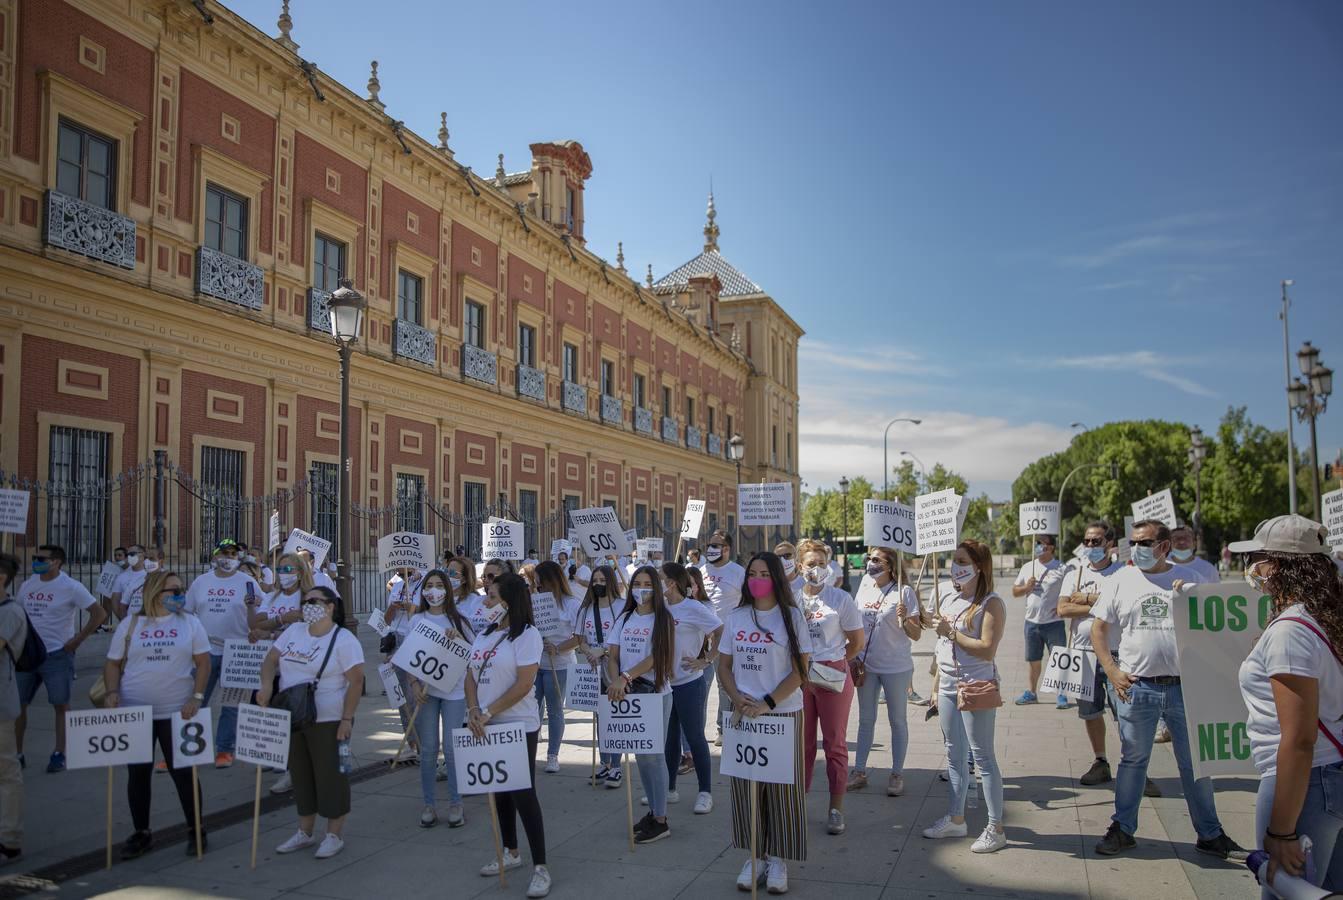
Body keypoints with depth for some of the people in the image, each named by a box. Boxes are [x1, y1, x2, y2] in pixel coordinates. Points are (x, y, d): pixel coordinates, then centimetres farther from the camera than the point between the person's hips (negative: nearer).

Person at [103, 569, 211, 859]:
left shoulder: (190, 623, 2)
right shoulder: (130, 624, 4)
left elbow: (203, 662, 0)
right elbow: (113, 663, 8)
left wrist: (196, 697, -10)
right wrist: (112, 692, -8)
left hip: (177, 712, -1)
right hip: (134, 712, 2)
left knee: (182, 771, 2)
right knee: (138, 773, 9)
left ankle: (195, 829, 16)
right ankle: (141, 832, 23)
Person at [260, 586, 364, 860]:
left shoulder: (343, 639, -12)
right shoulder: (294, 631, 7)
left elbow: (356, 681, -15)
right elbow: (271, 660, 8)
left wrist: (347, 719, -20)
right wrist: (266, 685, -12)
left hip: (328, 722, -6)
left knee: (330, 776, 1)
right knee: (301, 776, 15)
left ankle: (334, 836, 14)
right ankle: (304, 833, 29)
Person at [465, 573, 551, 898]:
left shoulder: (527, 635, -12)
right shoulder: (484, 635, 11)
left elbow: (524, 684, -19)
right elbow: (471, 676, 10)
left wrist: (488, 713, -20)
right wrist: (473, 711, -7)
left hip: (519, 727, -8)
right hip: (487, 728, 8)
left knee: (523, 794, -6)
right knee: (500, 792, 17)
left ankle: (540, 868, 1)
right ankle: (510, 853, 33)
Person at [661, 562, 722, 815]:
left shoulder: (693, 608, -15)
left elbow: (722, 632, -16)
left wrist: (706, 660, -14)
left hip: (688, 683, -7)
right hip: (664, 682, 7)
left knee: (694, 737, 1)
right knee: (669, 738, 16)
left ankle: (705, 793, 12)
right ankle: (669, 789, 28)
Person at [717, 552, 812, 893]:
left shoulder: (791, 616, -4)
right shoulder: (735, 617, 6)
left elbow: (800, 669, -8)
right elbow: (724, 666, 9)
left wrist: (767, 703, -17)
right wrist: (737, 698, -9)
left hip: (783, 714, -3)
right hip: (743, 714, 3)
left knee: (781, 787, 3)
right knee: (746, 785, 7)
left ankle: (777, 858, 18)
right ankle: (755, 856, 21)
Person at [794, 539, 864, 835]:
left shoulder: (841, 599, -5)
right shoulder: (792, 599, 2)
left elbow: (857, 642, 1)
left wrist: (831, 663, 5)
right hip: (799, 676, 3)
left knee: (835, 743, 5)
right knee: (803, 742, 11)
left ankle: (836, 808, 13)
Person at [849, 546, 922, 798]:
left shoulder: (904, 592, -12)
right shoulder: (864, 588, 2)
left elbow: (916, 635, -12)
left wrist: (904, 620, -31)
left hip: (896, 667, -5)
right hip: (866, 665, 5)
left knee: (897, 720, 8)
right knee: (865, 720, 13)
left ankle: (897, 774, 19)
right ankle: (859, 772, 23)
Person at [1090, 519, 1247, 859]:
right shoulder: (1120, 580, 1)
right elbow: (1099, 628, 3)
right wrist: (1112, 672, -8)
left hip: (1184, 686, 1)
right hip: (1136, 687, 0)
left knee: (1195, 763, 11)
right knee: (1133, 760, 11)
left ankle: (1209, 834, 25)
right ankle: (1122, 828, 21)